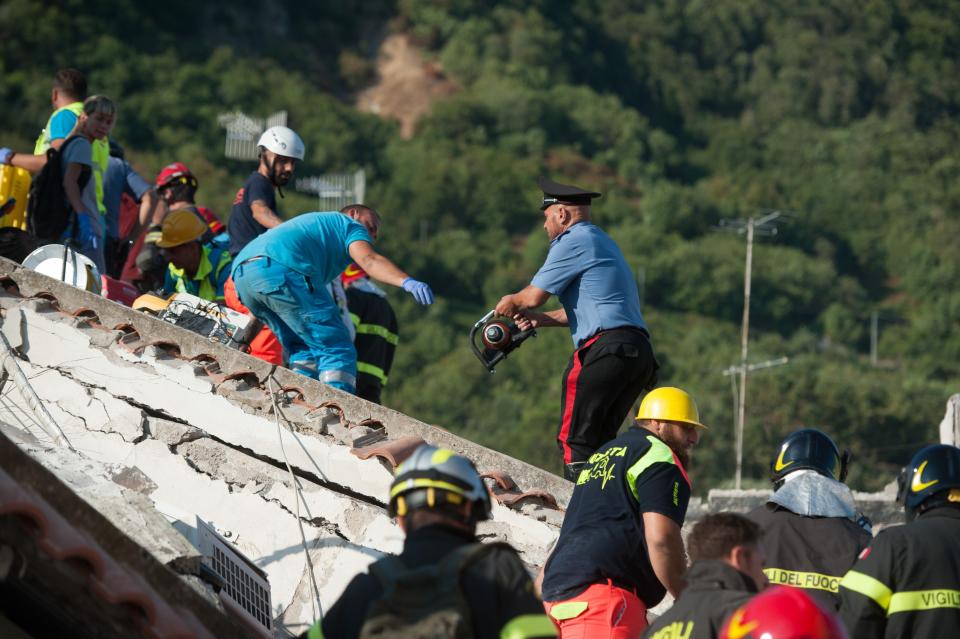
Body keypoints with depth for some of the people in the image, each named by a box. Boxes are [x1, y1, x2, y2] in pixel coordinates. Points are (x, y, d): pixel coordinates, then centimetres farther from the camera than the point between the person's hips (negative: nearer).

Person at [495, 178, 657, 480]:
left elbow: (535, 295, -4)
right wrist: (541, 319, 25)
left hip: (607, 347, -10)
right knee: (600, 440, 11)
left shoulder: (573, 242, -2)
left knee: (576, 440, -9)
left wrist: (511, 302, 17)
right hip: (639, 351, 10)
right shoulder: (601, 241, 28)